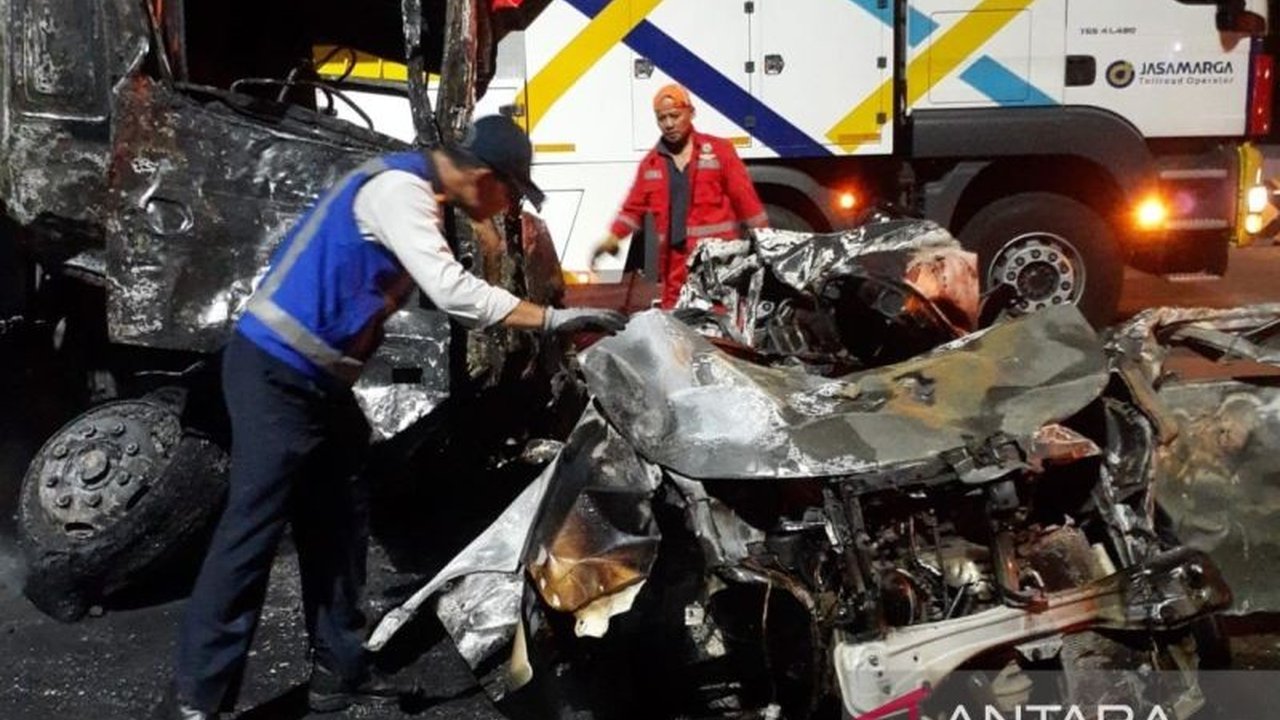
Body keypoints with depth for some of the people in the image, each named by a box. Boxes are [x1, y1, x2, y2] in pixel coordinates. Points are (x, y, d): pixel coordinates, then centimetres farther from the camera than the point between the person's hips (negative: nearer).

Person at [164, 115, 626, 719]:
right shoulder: (398, 188, -18)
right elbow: (450, 291, -27)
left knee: (337, 523, 12)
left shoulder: (416, 193, 13)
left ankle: (338, 671, 21)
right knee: (253, 527, -8)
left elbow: (443, 289, 17)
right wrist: (552, 319, -25)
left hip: (317, 378, 10)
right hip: (277, 372, -10)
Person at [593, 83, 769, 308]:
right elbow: (634, 207, 16)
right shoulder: (650, 163, 13)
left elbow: (745, 199, 1)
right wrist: (614, 236, 1)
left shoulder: (719, 150, 2)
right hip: (676, 268, 4)